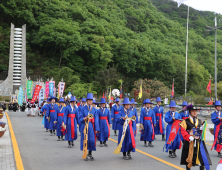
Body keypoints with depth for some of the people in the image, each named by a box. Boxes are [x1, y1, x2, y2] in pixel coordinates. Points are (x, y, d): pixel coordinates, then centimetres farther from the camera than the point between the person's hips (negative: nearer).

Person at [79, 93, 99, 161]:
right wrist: (84, 118, -20)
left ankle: (90, 154, 18)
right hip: (85, 126, -2)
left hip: (91, 127, 2)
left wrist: (96, 129, 0)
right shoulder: (83, 109, 3)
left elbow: (96, 119, 5)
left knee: (92, 140, 2)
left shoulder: (94, 109, 7)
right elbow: (80, 118, 2)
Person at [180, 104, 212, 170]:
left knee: (202, 157, -5)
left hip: (199, 142, 3)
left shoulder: (200, 121, 12)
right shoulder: (185, 122, -2)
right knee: (189, 157, 8)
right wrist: (190, 137, -22)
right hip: (189, 143, -3)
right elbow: (183, 132, -11)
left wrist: (202, 129, -6)